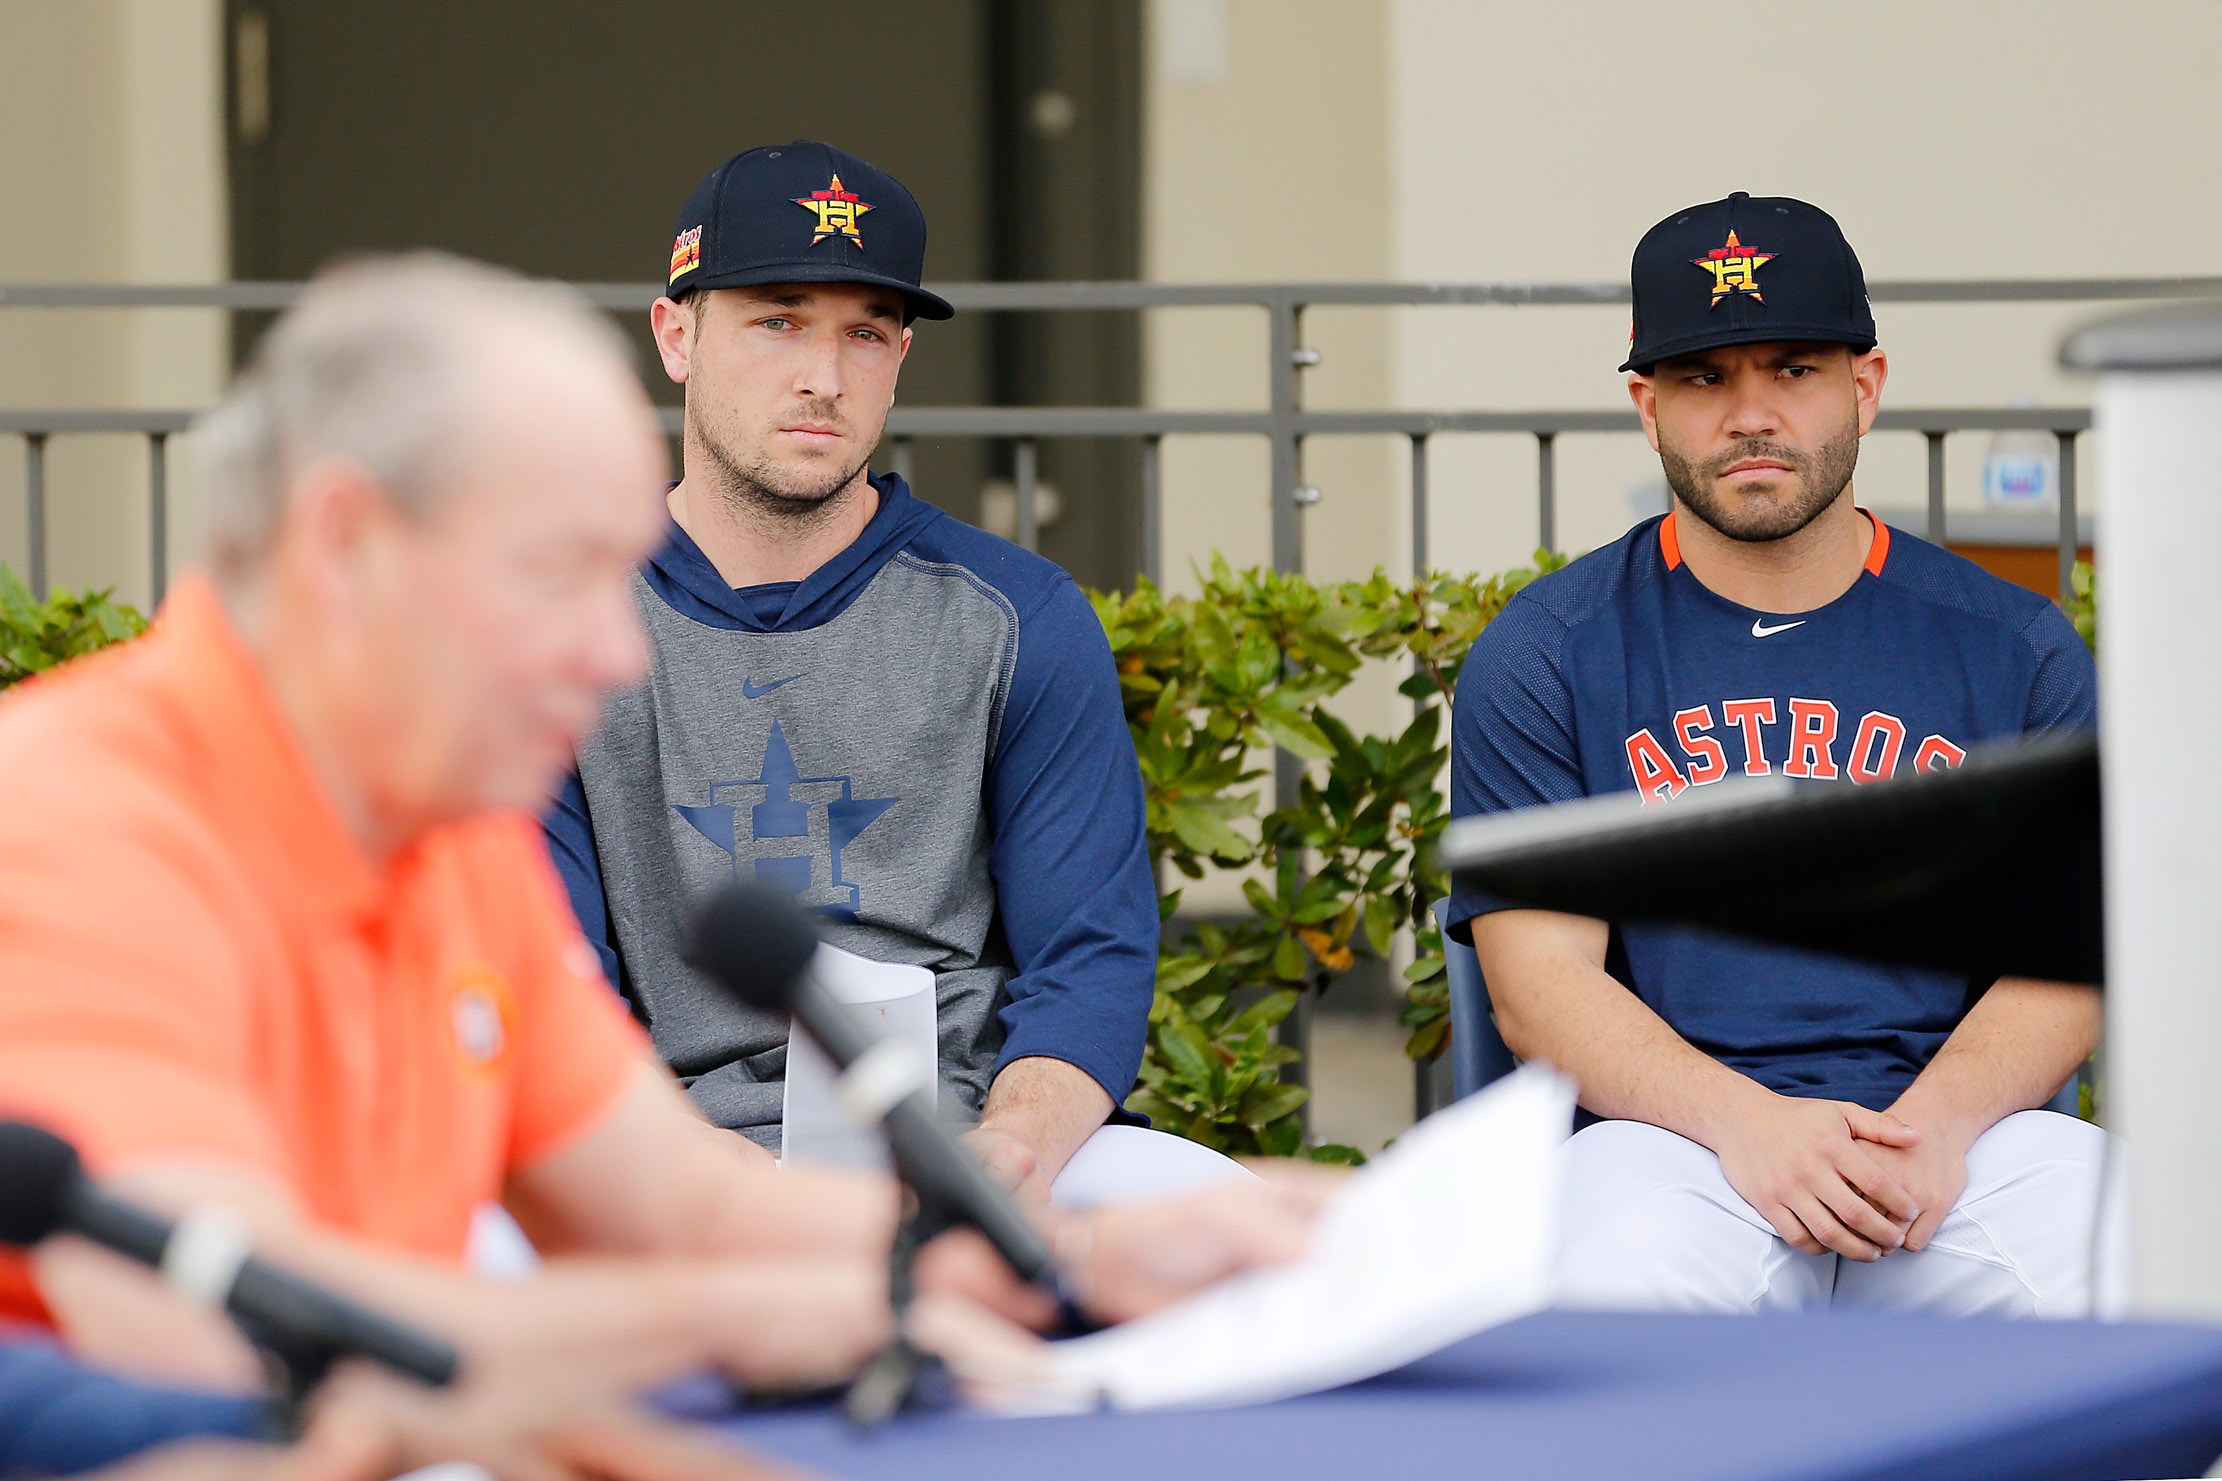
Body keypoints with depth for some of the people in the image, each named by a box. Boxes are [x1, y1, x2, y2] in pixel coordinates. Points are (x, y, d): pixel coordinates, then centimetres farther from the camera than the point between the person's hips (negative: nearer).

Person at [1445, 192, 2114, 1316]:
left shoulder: (2016, 648, 15)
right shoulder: (1544, 653, 10)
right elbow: (1540, 982, 1)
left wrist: (1929, 1124, -16)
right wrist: (1748, 1123, -18)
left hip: (1966, 1130, 2)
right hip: (1676, 1134, -2)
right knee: (1613, 1285, -38)